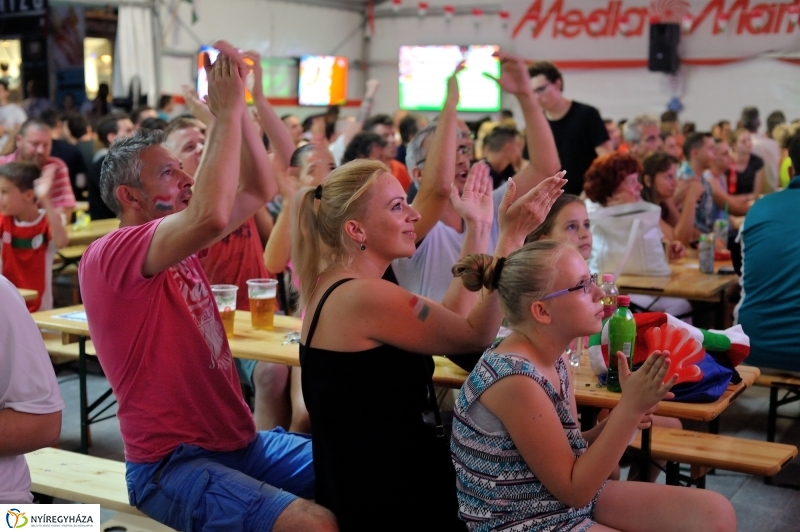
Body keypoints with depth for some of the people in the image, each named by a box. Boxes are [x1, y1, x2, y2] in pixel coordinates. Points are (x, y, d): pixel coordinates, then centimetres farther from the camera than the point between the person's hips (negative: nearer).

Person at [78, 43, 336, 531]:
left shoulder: (179, 243, 10)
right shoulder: (108, 257, -15)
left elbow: (260, 190, 10)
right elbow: (211, 216, -32)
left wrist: (237, 105, -1)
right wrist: (226, 110, -22)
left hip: (240, 440, 9)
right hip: (171, 463, -8)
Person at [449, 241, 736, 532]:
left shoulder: (552, 356, -1)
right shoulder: (515, 380, -26)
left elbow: (569, 449, 6)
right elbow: (573, 490, -19)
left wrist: (622, 418, -11)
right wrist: (630, 409, -23)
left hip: (565, 496, 8)